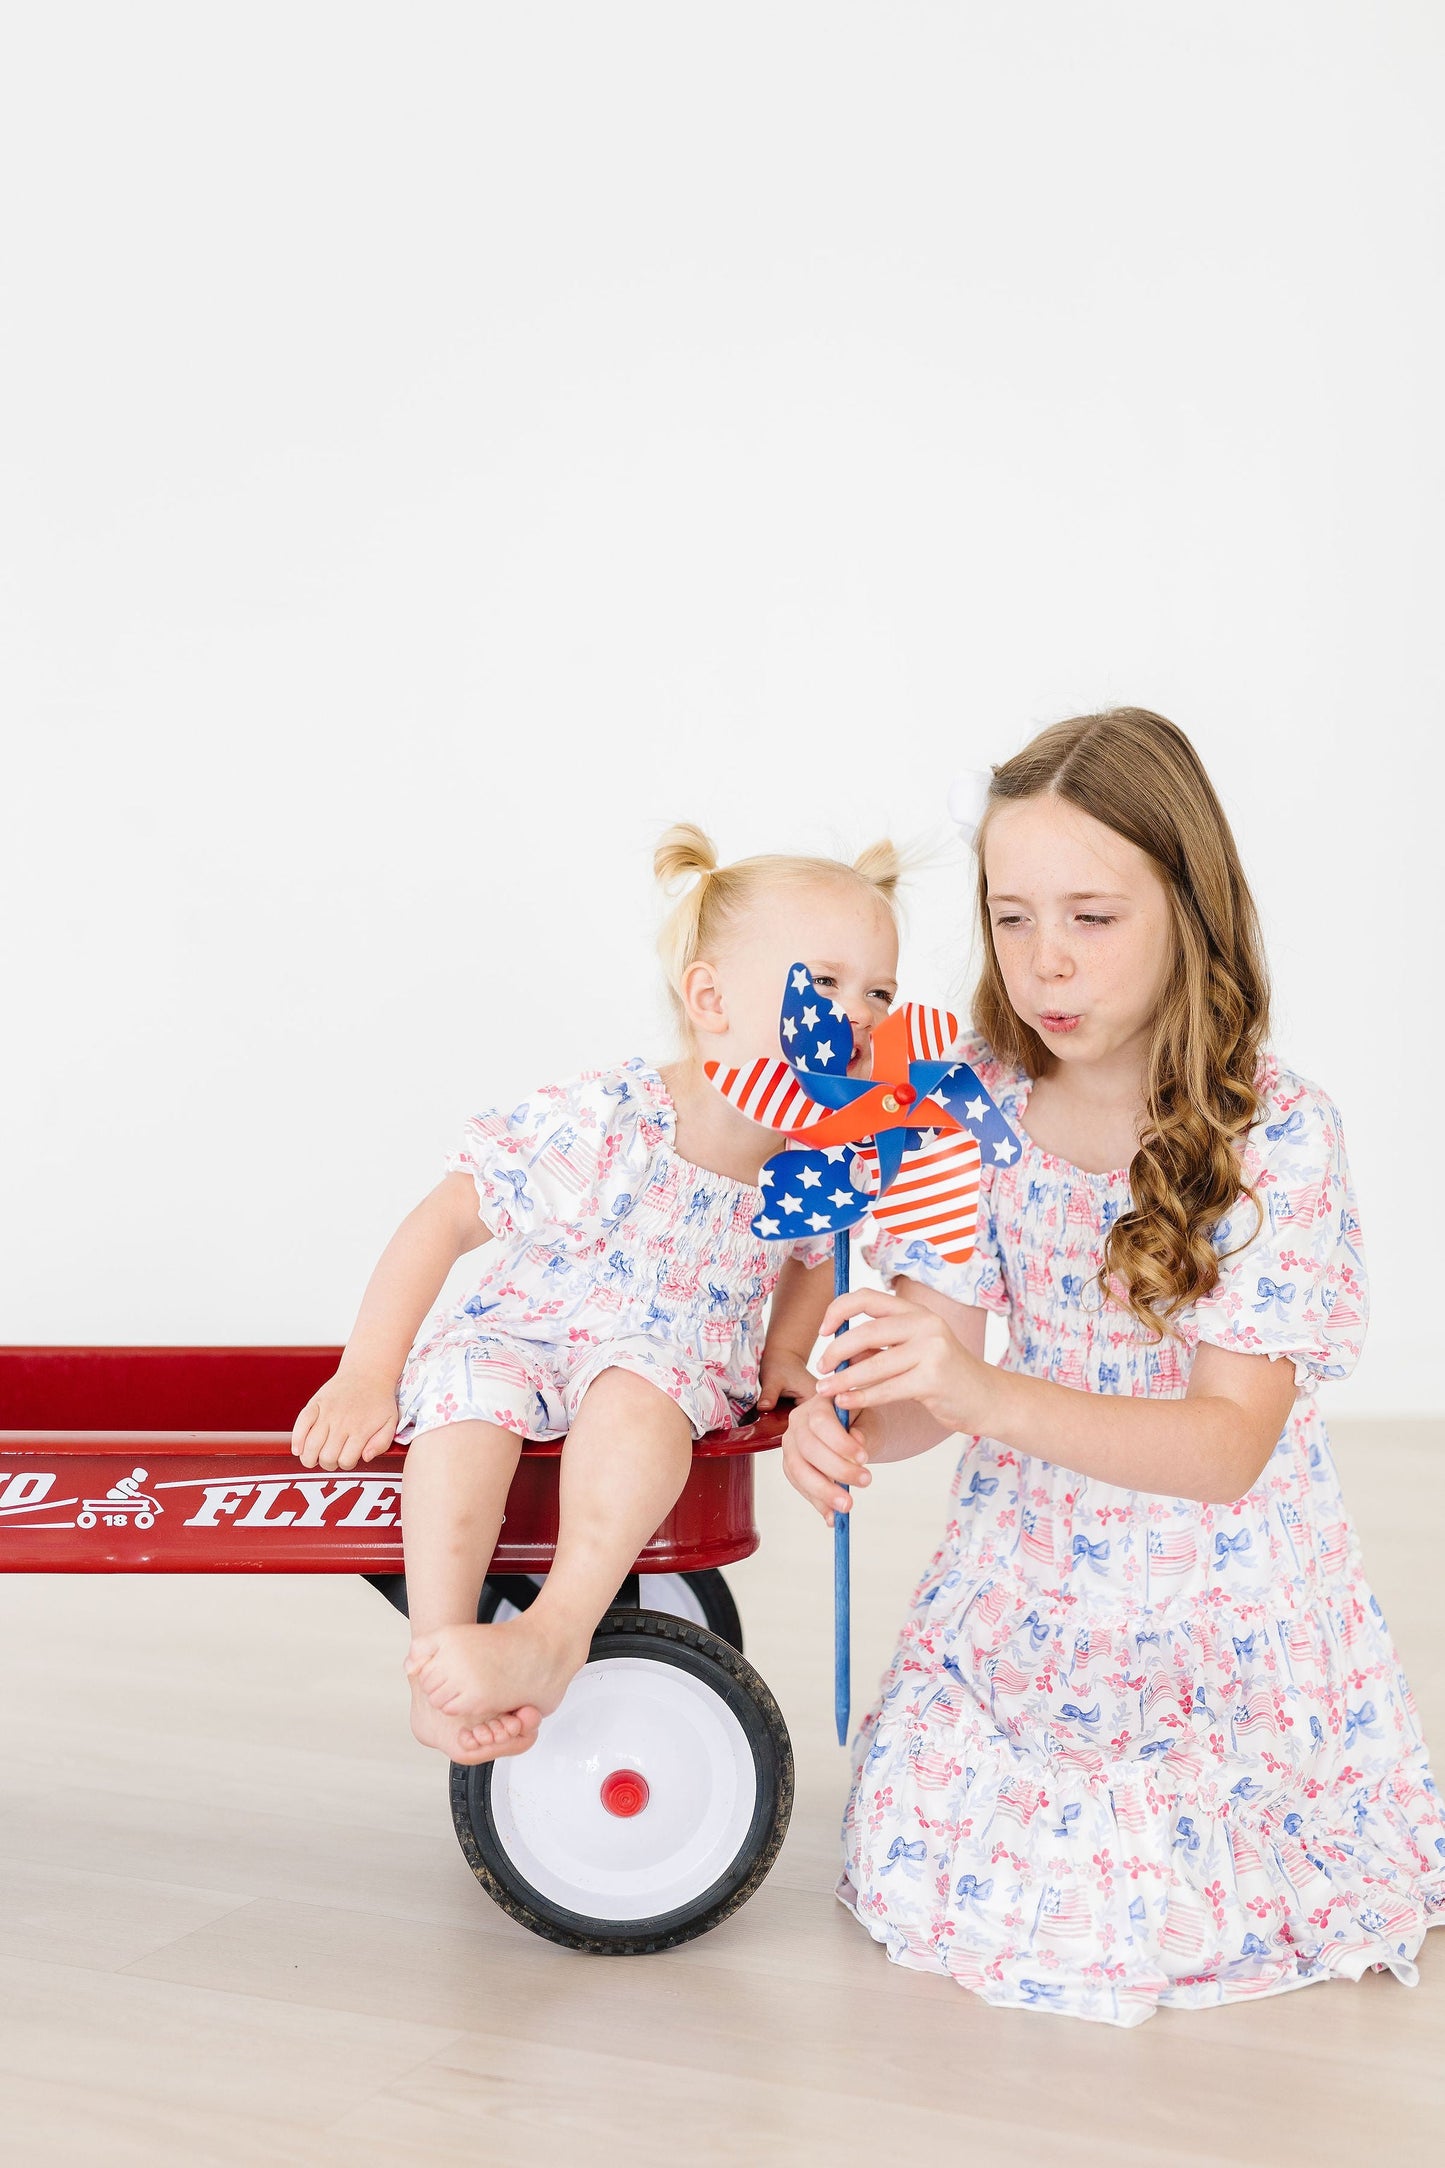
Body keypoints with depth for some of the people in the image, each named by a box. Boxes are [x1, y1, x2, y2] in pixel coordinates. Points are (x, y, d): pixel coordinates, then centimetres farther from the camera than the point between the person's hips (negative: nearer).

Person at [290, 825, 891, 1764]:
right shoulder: (603, 1120, -22)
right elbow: (444, 1222, -17)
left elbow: (814, 1257, 21)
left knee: (640, 1399, -34)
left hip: (675, 1366, 2)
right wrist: (366, 1376, -19)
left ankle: (555, 1632, -37)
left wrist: (786, 1354, 5)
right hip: (524, 1338, -2)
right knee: (467, 1397, -34)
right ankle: (438, 1667, -31)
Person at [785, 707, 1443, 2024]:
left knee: (1142, 1930, -10)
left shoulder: (1280, 1136, -19)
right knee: (920, 1885, -4)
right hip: (1026, 1581, 3)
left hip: (1219, 1604, -3)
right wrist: (855, 1422, -31)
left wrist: (987, 1395, -38)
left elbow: (1228, 1445, -23)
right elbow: (942, 1378, -6)